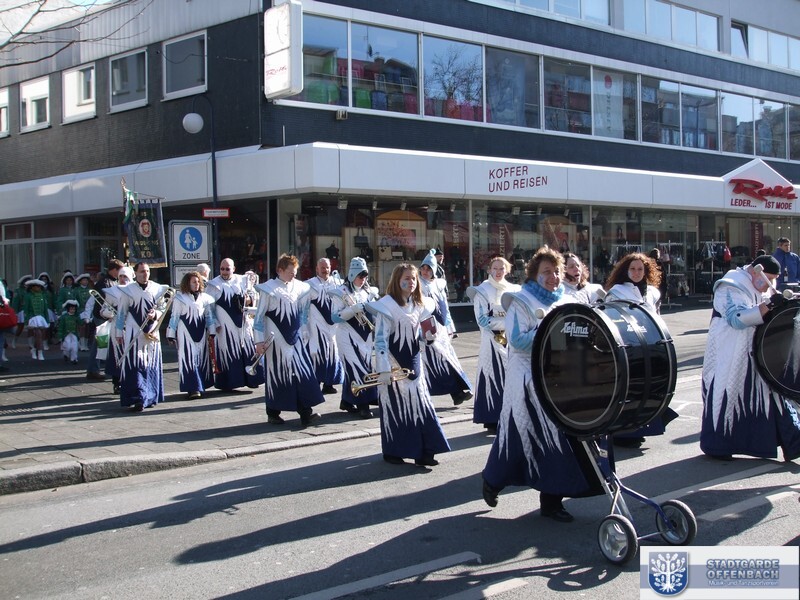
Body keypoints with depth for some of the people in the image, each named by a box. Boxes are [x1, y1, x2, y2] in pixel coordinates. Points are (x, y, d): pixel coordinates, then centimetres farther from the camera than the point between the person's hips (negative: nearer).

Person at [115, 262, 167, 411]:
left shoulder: (157, 289, 6)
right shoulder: (128, 291, 0)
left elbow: (163, 308, 10)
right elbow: (121, 313, 4)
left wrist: (155, 314, -12)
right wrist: (119, 332, 2)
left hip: (152, 333, 3)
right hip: (133, 334, -3)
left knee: (152, 365, 8)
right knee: (135, 366, -9)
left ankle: (150, 397, 19)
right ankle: (137, 399, -9)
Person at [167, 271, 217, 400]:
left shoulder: (205, 298, 9)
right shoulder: (180, 298, 0)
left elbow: (209, 316, 11)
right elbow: (174, 317, 1)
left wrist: (211, 333, 7)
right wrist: (171, 335, 0)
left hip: (200, 333, 4)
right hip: (185, 333, -4)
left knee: (201, 359, 5)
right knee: (189, 359, -8)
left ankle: (199, 387, 15)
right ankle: (193, 388, -10)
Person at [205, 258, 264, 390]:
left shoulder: (242, 280, 6)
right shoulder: (214, 285, -5)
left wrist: (247, 298, 0)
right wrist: (215, 324, -10)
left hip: (242, 323, 4)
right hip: (225, 325, -4)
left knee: (248, 350, 5)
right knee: (227, 353, -2)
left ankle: (251, 379, 13)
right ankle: (228, 382, 6)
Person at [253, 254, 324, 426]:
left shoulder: (301, 288, 6)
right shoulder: (268, 289, -7)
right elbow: (260, 316, -5)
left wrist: (304, 335, 15)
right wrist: (259, 341, -7)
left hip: (296, 339, 4)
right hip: (276, 340, -4)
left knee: (303, 373, -4)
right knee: (276, 375, 2)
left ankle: (306, 412, -4)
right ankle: (273, 414, 13)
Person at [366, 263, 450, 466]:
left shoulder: (419, 304, 7)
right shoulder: (387, 305, -14)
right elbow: (380, 339, -16)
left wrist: (428, 336, -4)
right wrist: (384, 369, -21)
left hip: (413, 362, 6)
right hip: (394, 364, -6)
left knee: (420, 405, 6)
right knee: (395, 406, 2)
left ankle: (423, 451, 11)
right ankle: (393, 452, 14)